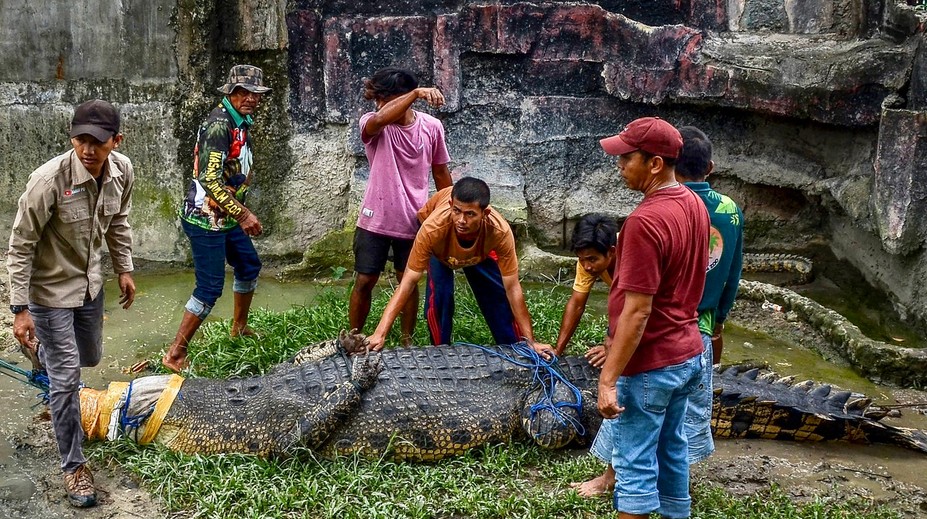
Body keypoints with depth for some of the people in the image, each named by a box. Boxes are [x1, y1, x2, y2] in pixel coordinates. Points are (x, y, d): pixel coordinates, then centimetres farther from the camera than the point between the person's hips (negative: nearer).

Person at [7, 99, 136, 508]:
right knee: (67, 378, -3)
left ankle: (43, 352, 61)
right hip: (51, 290, -6)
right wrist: (20, 309, -21)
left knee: (90, 357, 26)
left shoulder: (122, 170, -14)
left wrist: (125, 269, 13)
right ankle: (73, 466, 14)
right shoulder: (49, 180, -31)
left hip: (90, 283, 6)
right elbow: (21, 247, -21)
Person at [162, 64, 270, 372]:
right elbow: (209, 179, -29)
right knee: (210, 287, -9)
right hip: (206, 219, -10)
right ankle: (175, 355, -1)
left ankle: (239, 328, 41)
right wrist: (242, 214, -28)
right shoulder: (219, 124, -21)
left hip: (226, 217, 10)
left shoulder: (241, 123, 10)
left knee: (249, 266, 22)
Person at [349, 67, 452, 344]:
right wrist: (416, 93, -47)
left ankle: (407, 340, 25)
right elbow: (380, 119, -36)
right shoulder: (372, 125, -9)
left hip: (413, 221, 1)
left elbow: (441, 172, 8)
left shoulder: (432, 127, -3)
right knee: (364, 282, 5)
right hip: (375, 220, -1)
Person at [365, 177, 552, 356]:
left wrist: (530, 341, -32)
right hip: (439, 249, -1)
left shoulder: (500, 231, -44)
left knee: (500, 298, -3)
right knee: (438, 298, -20)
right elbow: (408, 281, -42)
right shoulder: (433, 227, -47)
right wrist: (380, 334, -48)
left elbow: (512, 288, -34)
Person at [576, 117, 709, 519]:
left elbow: (637, 312, -25)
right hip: (688, 354, 9)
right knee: (672, 452, 19)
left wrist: (608, 379, -21)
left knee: (634, 465, 1)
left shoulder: (645, 222, -24)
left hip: (650, 365, -9)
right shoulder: (693, 205, 4)